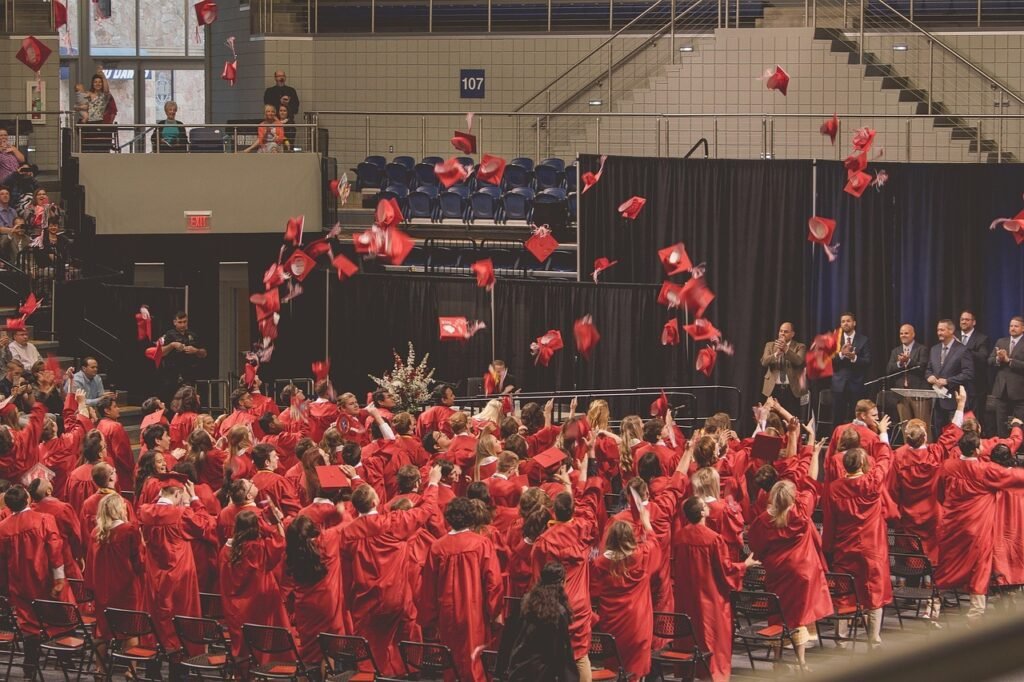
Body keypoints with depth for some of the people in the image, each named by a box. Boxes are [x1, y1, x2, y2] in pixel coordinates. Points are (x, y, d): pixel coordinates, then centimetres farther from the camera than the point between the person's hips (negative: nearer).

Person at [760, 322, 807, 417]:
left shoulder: (800, 347, 5)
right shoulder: (770, 345, 12)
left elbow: (799, 361, -14)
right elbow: (764, 362, -3)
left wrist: (786, 349, -28)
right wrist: (776, 353, -21)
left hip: (791, 390, -2)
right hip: (773, 389, 2)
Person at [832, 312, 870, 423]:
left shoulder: (863, 340, 4)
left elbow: (868, 362, -3)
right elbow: (829, 360, 0)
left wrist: (854, 358, -21)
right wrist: (841, 354, -17)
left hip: (856, 384, -1)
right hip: (839, 384, 1)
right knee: (837, 418, 0)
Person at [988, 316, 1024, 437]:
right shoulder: (1001, 342, 12)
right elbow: (990, 361, 6)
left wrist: (1008, 360, -19)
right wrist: (998, 359, -14)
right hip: (1002, 389, 5)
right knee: (1001, 424, 11)